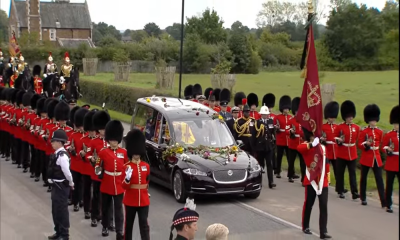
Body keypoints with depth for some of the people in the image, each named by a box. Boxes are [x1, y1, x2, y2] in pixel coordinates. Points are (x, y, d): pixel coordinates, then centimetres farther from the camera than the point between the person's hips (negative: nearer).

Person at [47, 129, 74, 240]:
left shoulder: (62, 156, -23)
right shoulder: (57, 154, 7)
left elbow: (67, 172, -24)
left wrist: (71, 184, -10)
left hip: (61, 187, -10)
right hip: (57, 186, 10)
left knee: (62, 210, 1)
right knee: (56, 210, 19)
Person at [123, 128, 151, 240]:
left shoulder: (146, 166, 3)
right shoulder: (127, 166, -6)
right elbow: (124, 186, -11)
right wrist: (128, 177, -28)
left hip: (143, 199, 2)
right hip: (130, 200, -2)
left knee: (144, 224, -2)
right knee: (129, 223, 11)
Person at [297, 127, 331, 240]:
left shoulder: (322, 147, 10)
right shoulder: (306, 146, -7)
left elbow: (326, 163, 17)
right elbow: (299, 148, -32)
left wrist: (327, 177, 15)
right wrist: (312, 144, -45)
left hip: (322, 181, 4)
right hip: (311, 180, -4)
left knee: (324, 206, -2)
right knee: (309, 204, 9)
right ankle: (305, 227, 29)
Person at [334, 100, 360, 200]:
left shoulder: (356, 127, 5)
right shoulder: (339, 127, -5)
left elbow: (358, 139, 15)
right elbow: (335, 140, 0)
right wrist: (339, 141, -17)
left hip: (353, 154, 2)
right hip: (342, 154, -2)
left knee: (352, 173, 0)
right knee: (340, 173, 5)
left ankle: (354, 192, -3)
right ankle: (340, 191, 15)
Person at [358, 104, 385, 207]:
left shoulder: (380, 132, 7)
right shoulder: (363, 131, -4)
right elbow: (359, 145, -8)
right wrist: (366, 144, -25)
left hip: (377, 158, 3)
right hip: (366, 158, -2)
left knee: (379, 179, -2)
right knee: (363, 178, 9)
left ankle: (383, 201, -7)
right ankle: (363, 198, 22)